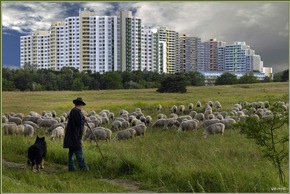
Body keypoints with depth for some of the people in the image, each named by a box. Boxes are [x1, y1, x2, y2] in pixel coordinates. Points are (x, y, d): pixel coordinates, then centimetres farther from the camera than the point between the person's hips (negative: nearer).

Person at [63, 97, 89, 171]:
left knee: (71, 151, 11)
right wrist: (85, 119, -5)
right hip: (75, 135, -10)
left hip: (71, 135, 10)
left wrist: (83, 118, 18)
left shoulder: (73, 110, 14)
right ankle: (83, 167, -4)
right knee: (78, 151, -6)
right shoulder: (77, 111, -16)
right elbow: (79, 123, -21)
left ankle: (71, 167, 15)